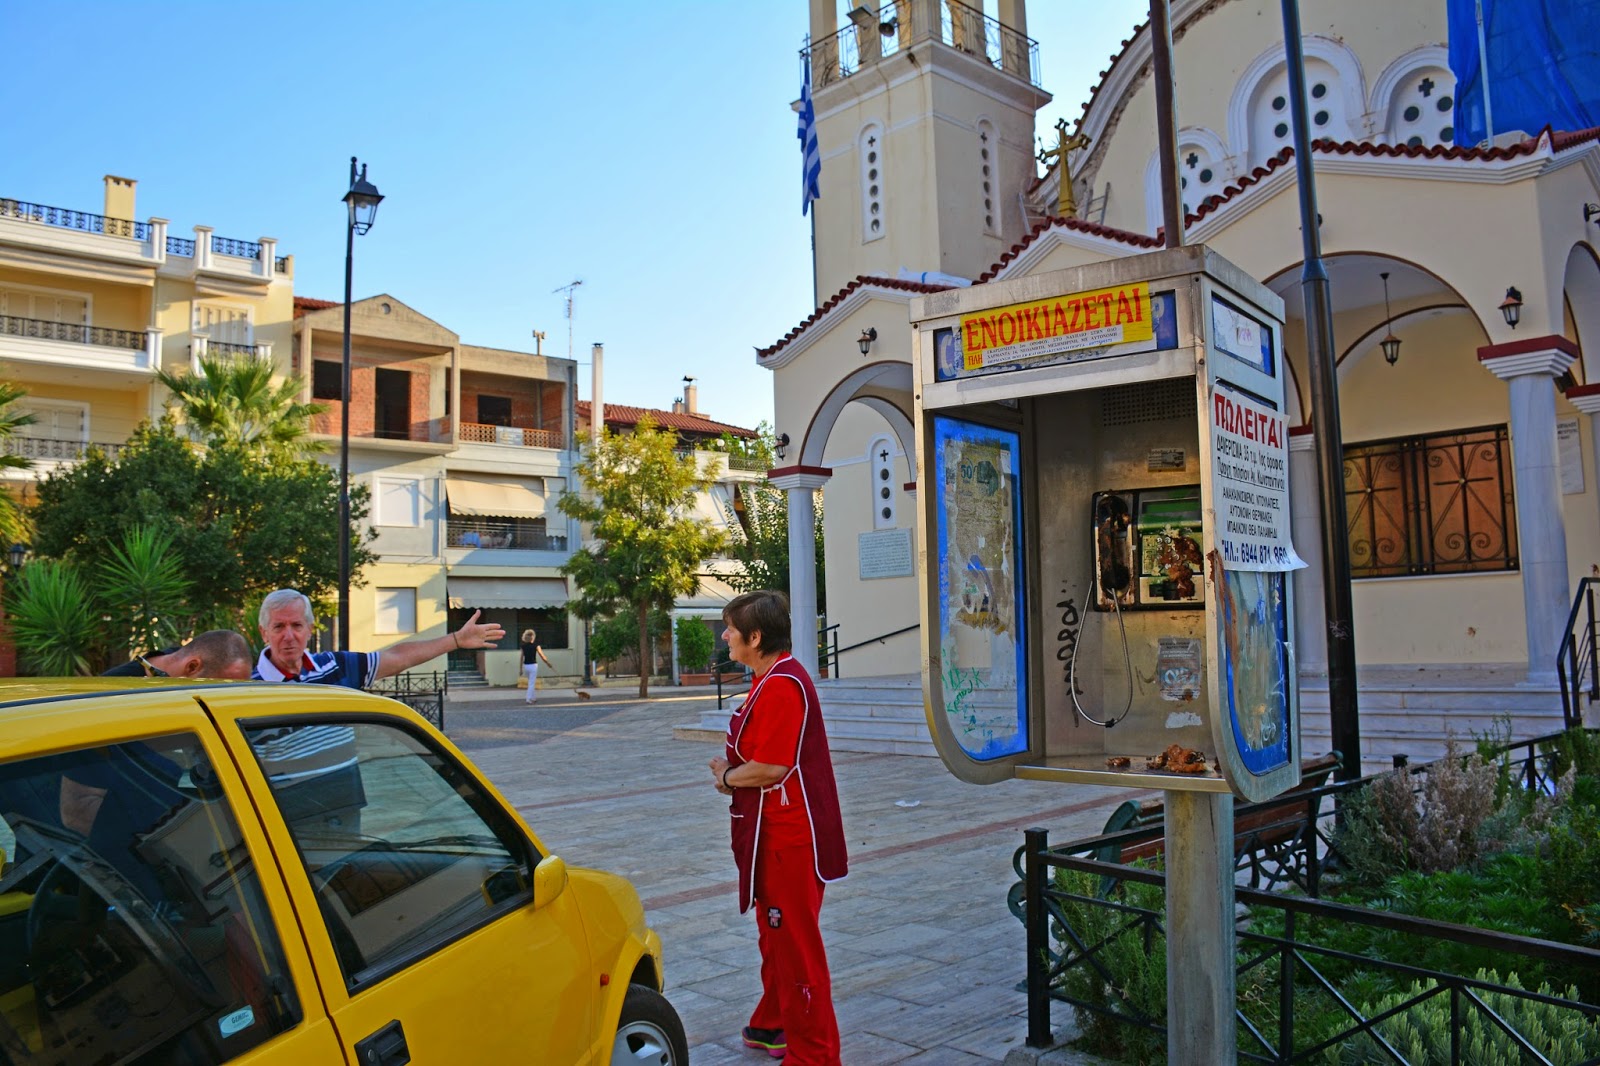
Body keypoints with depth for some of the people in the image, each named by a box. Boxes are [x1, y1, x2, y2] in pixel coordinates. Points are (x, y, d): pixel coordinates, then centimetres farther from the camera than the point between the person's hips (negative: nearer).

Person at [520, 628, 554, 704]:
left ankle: (533, 698, 27)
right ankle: (529, 699, -1)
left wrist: (521, 669, 9)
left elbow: (522, 658, 3)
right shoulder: (535, 645, -10)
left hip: (525, 666, 5)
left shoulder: (523, 646, 1)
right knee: (531, 683, 1)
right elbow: (541, 656, -9)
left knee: (530, 682, 20)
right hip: (533, 666, -5)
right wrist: (548, 663, 3)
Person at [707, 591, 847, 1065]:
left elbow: (770, 768, -26)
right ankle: (772, 1026, 41)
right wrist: (731, 762, 4)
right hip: (775, 833, 11)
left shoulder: (781, 685, -22)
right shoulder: (771, 679, 11)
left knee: (796, 945, 0)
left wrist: (728, 778, -8)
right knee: (775, 936, 24)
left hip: (790, 838, -11)